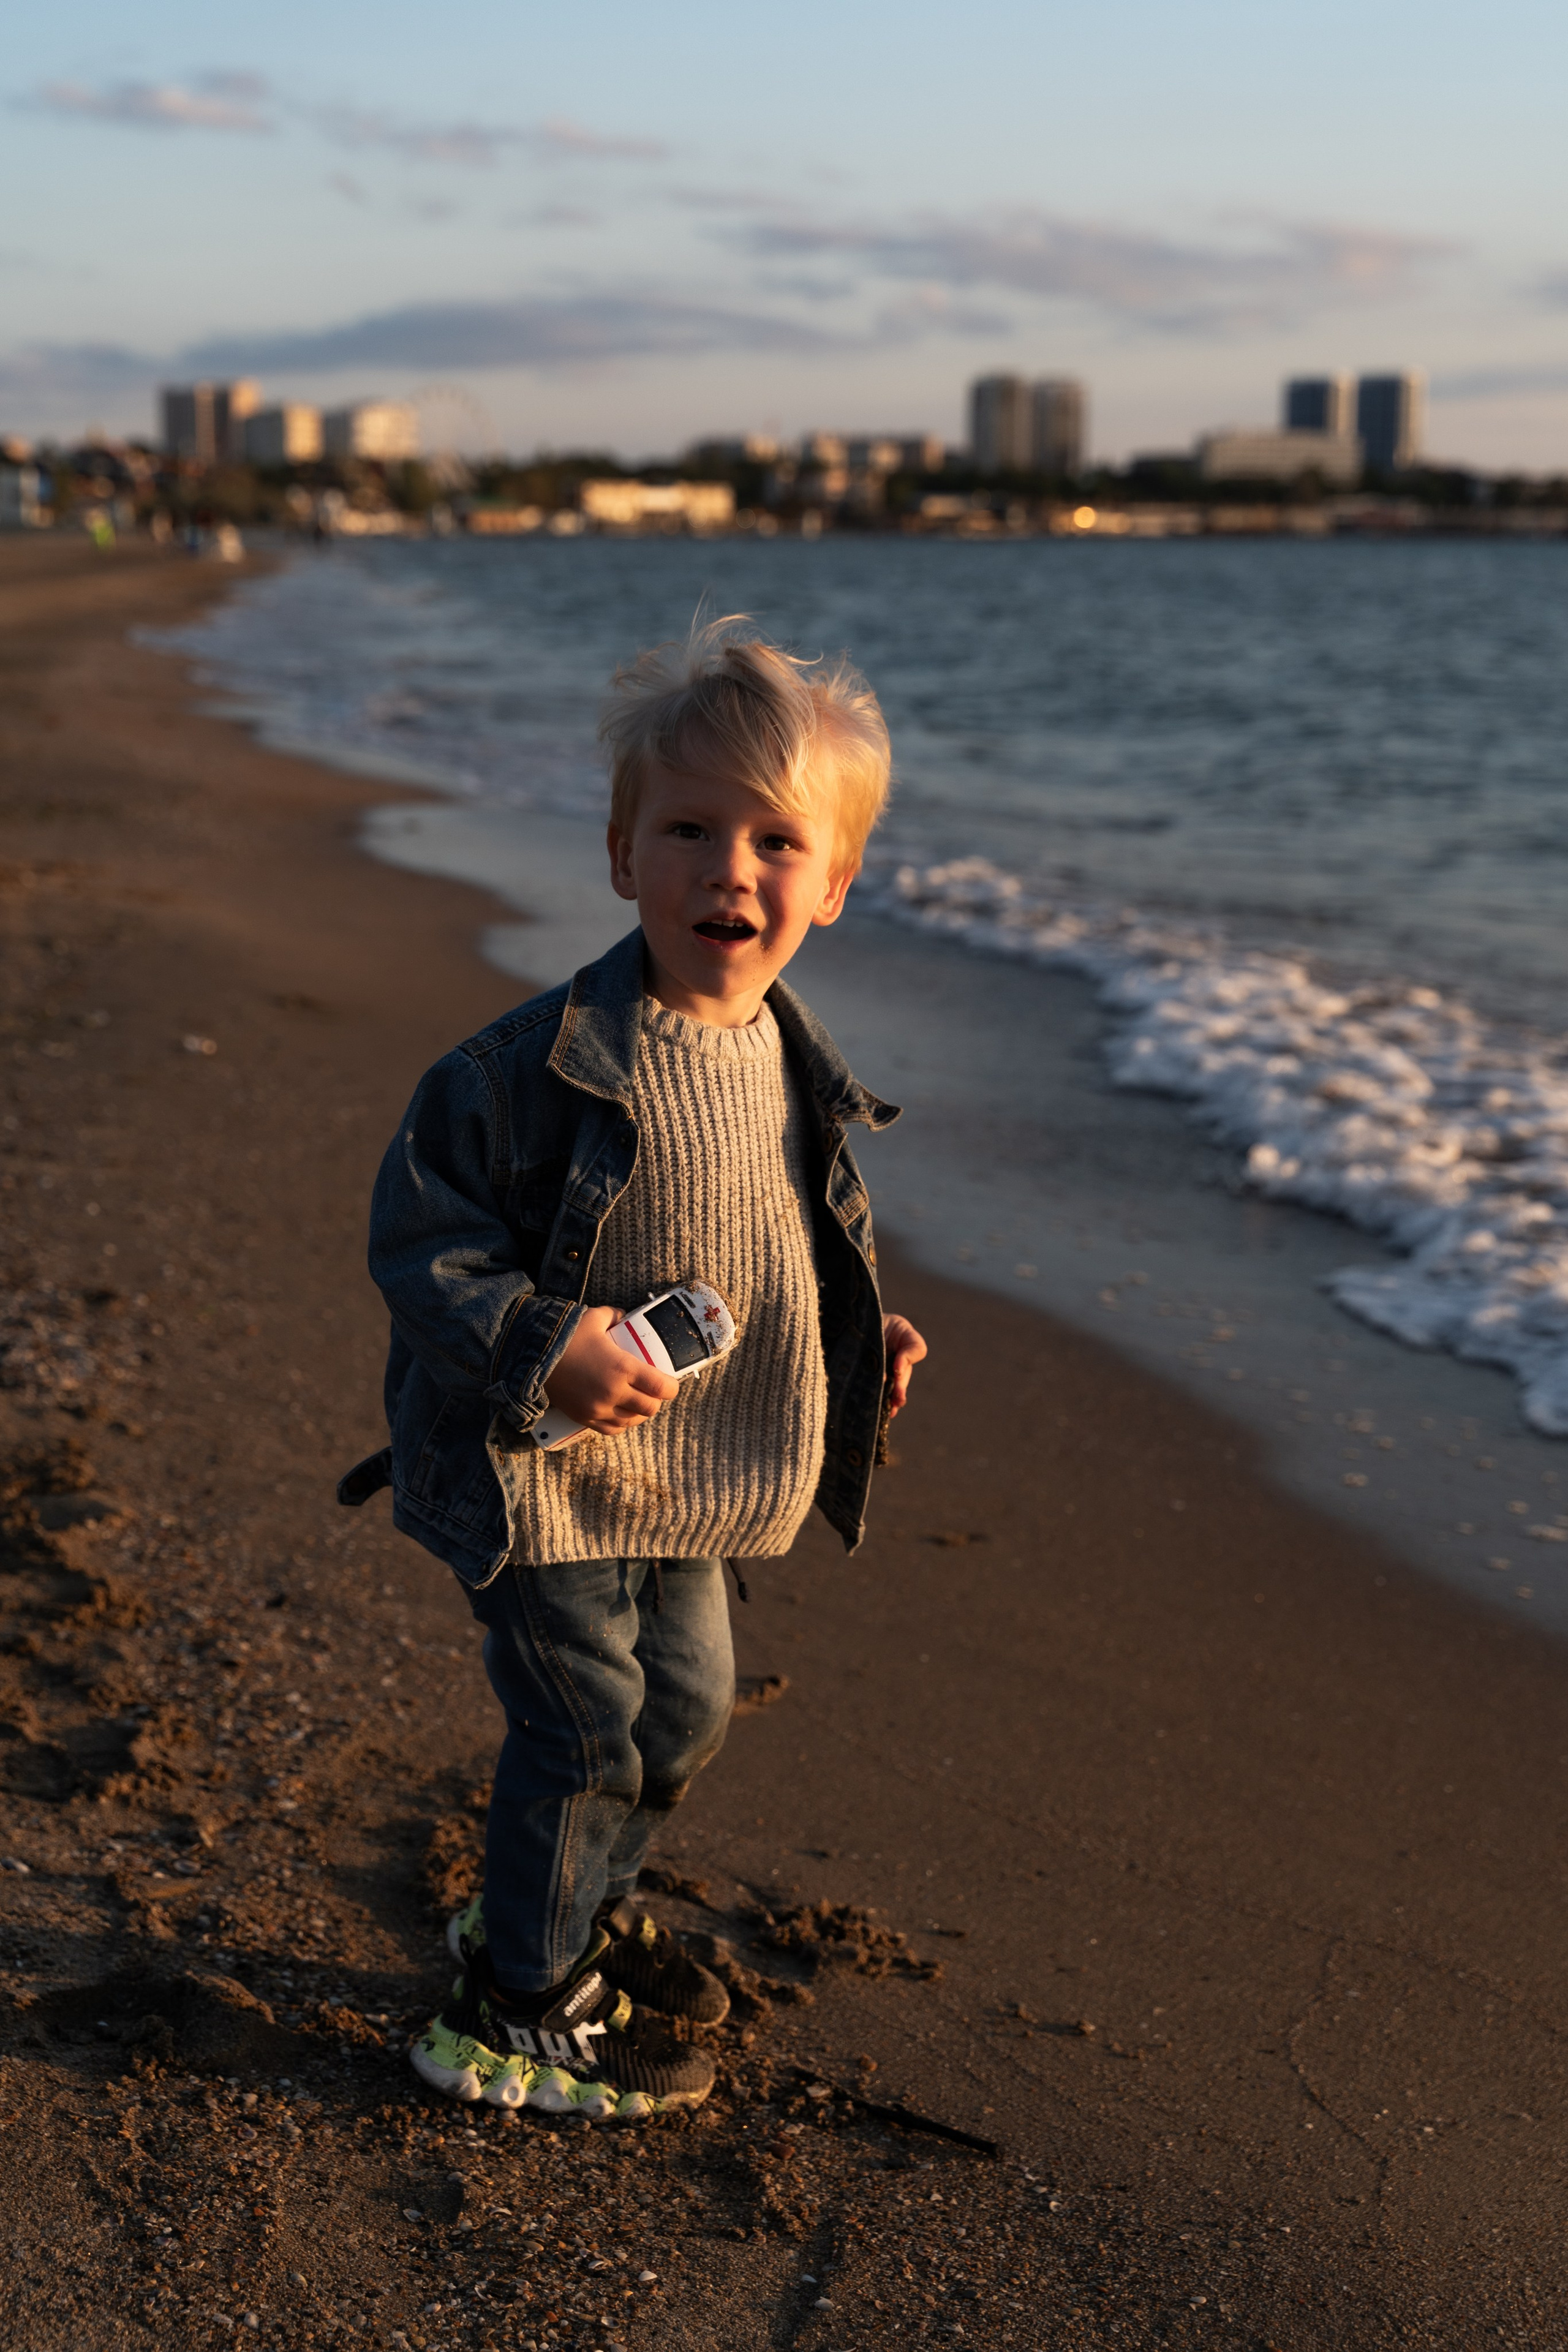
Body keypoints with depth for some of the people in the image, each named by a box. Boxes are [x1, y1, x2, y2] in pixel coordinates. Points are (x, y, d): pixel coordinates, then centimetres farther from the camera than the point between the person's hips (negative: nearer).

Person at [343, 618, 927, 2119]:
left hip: (686, 1482, 8)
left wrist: (859, 1338, 4)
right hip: (541, 1475, -8)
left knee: (686, 1704, 20)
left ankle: (565, 1907, 45)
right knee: (588, 1727, 0)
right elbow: (420, 1225, -19)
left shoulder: (793, 1066, 1)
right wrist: (540, 1343, -30)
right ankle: (511, 2018, 20)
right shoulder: (550, 1062, -23)